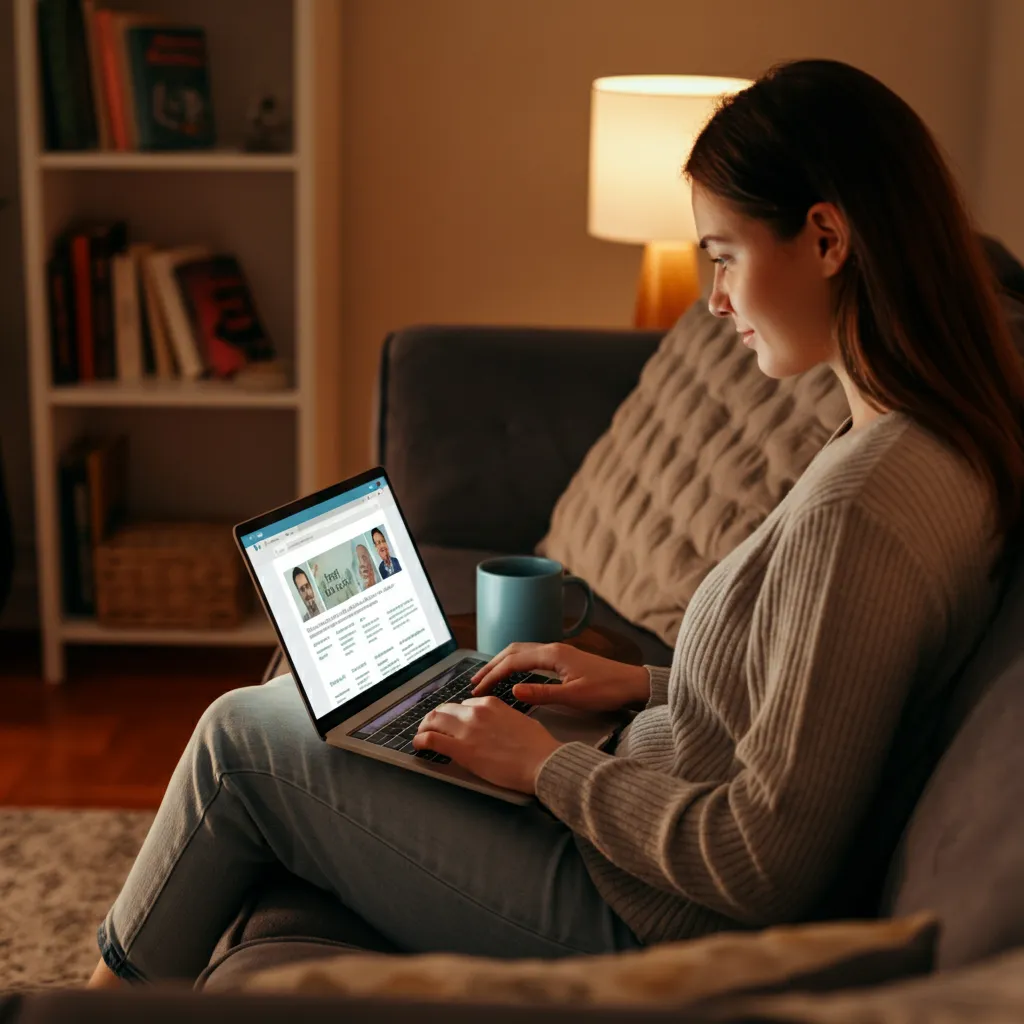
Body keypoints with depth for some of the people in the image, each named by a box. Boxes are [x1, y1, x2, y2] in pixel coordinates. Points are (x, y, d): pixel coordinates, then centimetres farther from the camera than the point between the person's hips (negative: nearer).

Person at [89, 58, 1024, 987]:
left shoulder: (860, 508, -30)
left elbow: (767, 869, -27)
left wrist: (546, 764, -16)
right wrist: (645, 683, 7)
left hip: (635, 930, -9)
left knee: (245, 735, 2)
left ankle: (115, 995, 30)